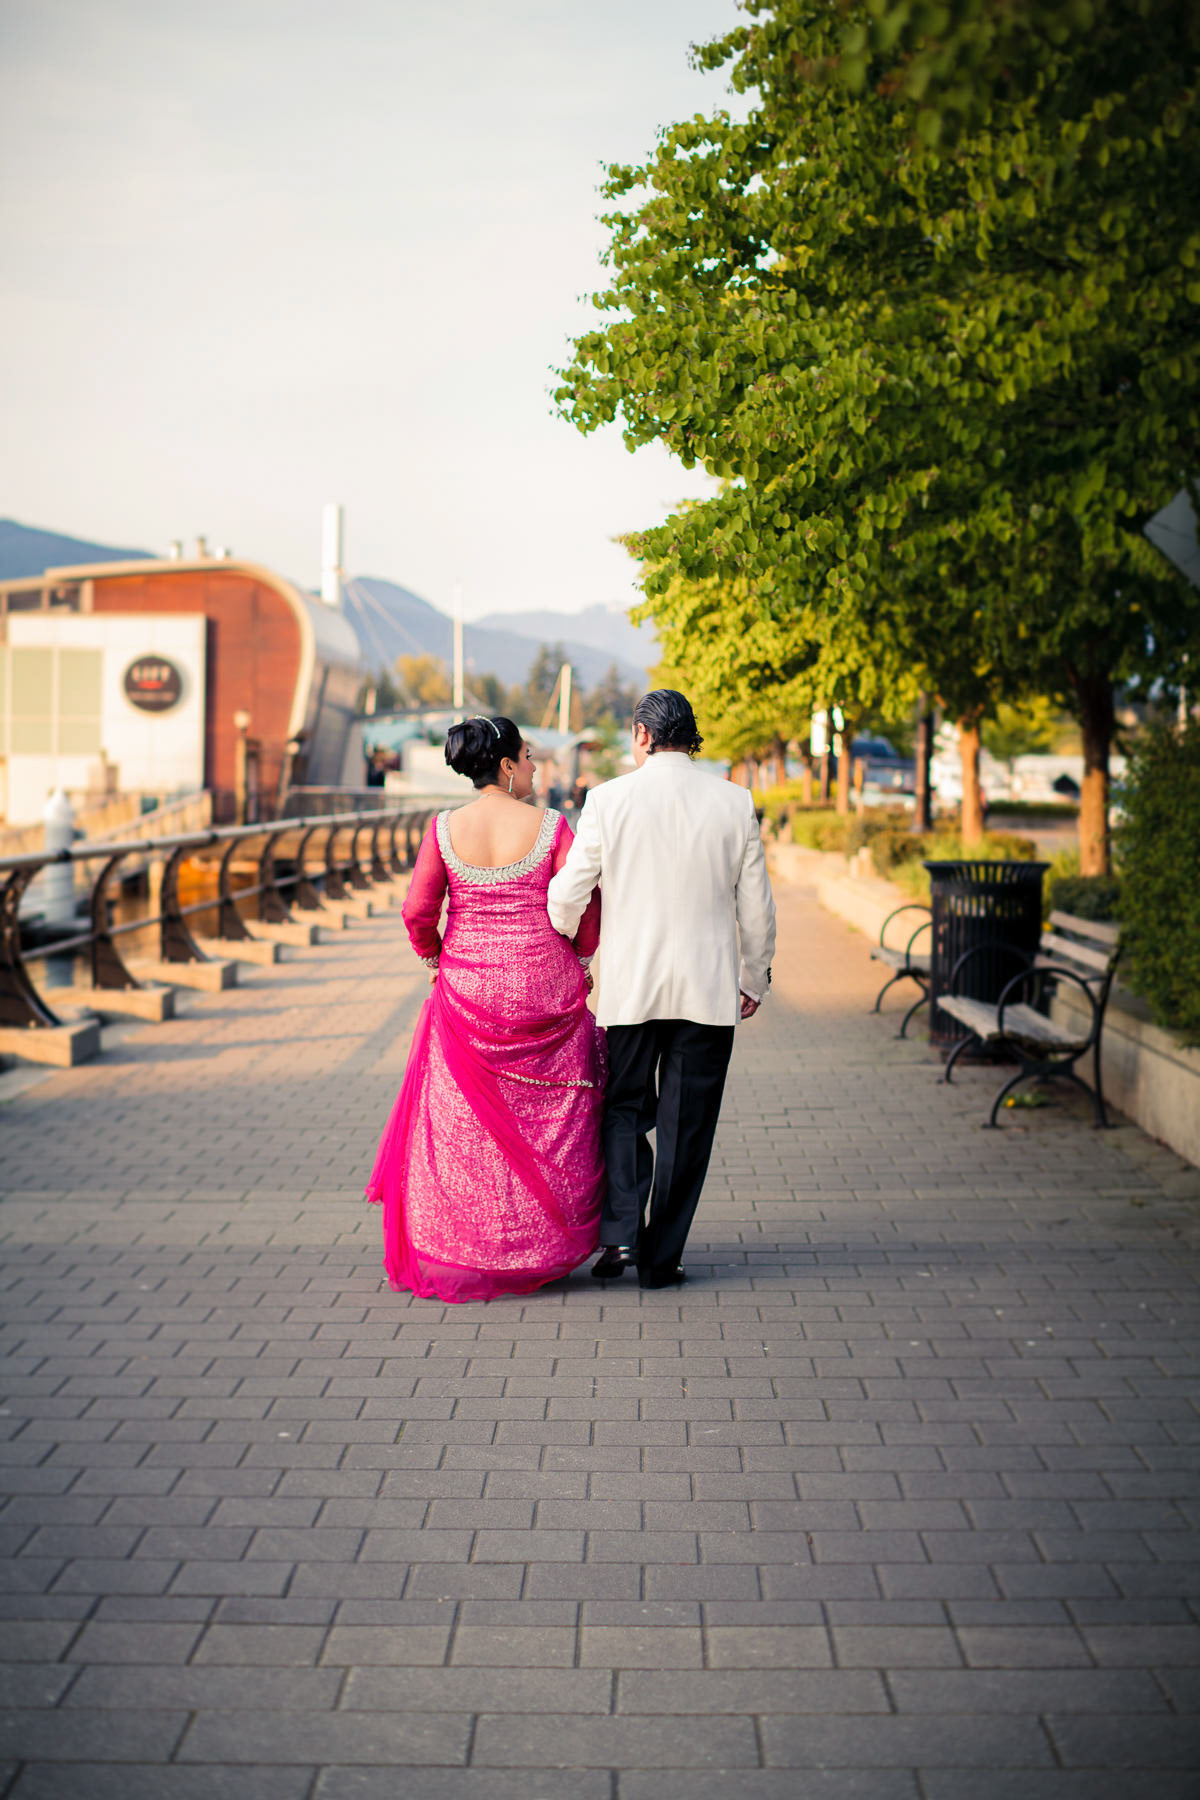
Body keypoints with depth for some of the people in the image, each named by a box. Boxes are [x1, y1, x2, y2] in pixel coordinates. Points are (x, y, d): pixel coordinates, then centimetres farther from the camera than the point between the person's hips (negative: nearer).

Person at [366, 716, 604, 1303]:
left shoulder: (444, 830, -3)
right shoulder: (550, 828, -8)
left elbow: (417, 912, -1)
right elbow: (585, 907, -5)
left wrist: (434, 956, 20)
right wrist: (580, 960, 15)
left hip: (467, 988, 2)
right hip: (543, 989, -2)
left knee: (463, 1121, 10)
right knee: (546, 1119, 12)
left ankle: (454, 1256, 13)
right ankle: (540, 1248, 15)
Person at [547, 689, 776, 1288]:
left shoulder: (609, 799, -5)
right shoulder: (735, 803, -1)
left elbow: (568, 894, -2)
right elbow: (756, 905, 4)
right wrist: (755, 978, 17)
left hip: (628, 986, -1)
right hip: (709, 991, 1)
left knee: (624, 1109, 15)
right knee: (686, 1125, 8)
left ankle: (619, 1233, 0)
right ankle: (661, 1257, 12)